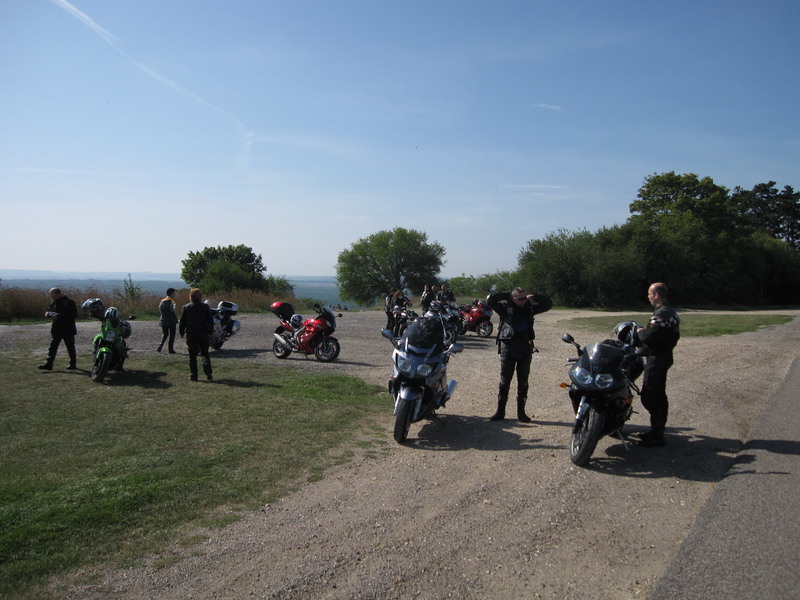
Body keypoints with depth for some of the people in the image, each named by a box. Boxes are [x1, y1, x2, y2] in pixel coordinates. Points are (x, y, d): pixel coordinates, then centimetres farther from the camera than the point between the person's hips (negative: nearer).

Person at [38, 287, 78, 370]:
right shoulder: (53, 302, 9)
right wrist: (48, 314, -3)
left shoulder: (69, 302, -12)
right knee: (53, 346, 0)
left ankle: (73, 364, 17)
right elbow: (50, 310, 22)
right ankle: (48, 364, 0)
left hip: (68, 329, -6)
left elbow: (74, 315, -18)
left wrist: (60, 316, -25)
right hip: (56, 329, 6)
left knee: (70, 347, 5)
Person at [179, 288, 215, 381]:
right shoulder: (206, 307, 0)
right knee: (205, 354, 11)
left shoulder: (185, 307, -2)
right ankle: (209, 373, -3)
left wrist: (181, 332, 14)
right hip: (204, 335, 1)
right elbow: (211, 321, 4)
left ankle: (193, 376, 6)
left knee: (192, 356, 7)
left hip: (191, 335, -1)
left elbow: (182, 322, 2)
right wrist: (210, 332, 14)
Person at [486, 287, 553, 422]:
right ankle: (500, 412, 10)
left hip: (525, 347, 3)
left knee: (523, 382, 9)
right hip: (508, 347, -3)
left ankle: (521, 412, 18)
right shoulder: (505, 307, -1)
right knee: (504, 381, 3)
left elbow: (548, 304, 12)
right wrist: (507, 295, -8)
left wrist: (534, 297, 0)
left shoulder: (529, 307, 8)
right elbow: (490, 299, -13)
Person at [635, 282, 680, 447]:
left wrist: (640, 332, -6)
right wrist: (645, 332, 13)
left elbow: (649, 337, -27)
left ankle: (657, 435, -5)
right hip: (665, 356, 11)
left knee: (648, 396, -8)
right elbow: (675, 336, 18)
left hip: (656, 359, -11)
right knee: (659, 394, 17)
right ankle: (659, 429, 27)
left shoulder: (661, 313, -21)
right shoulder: (671, 311, 13)